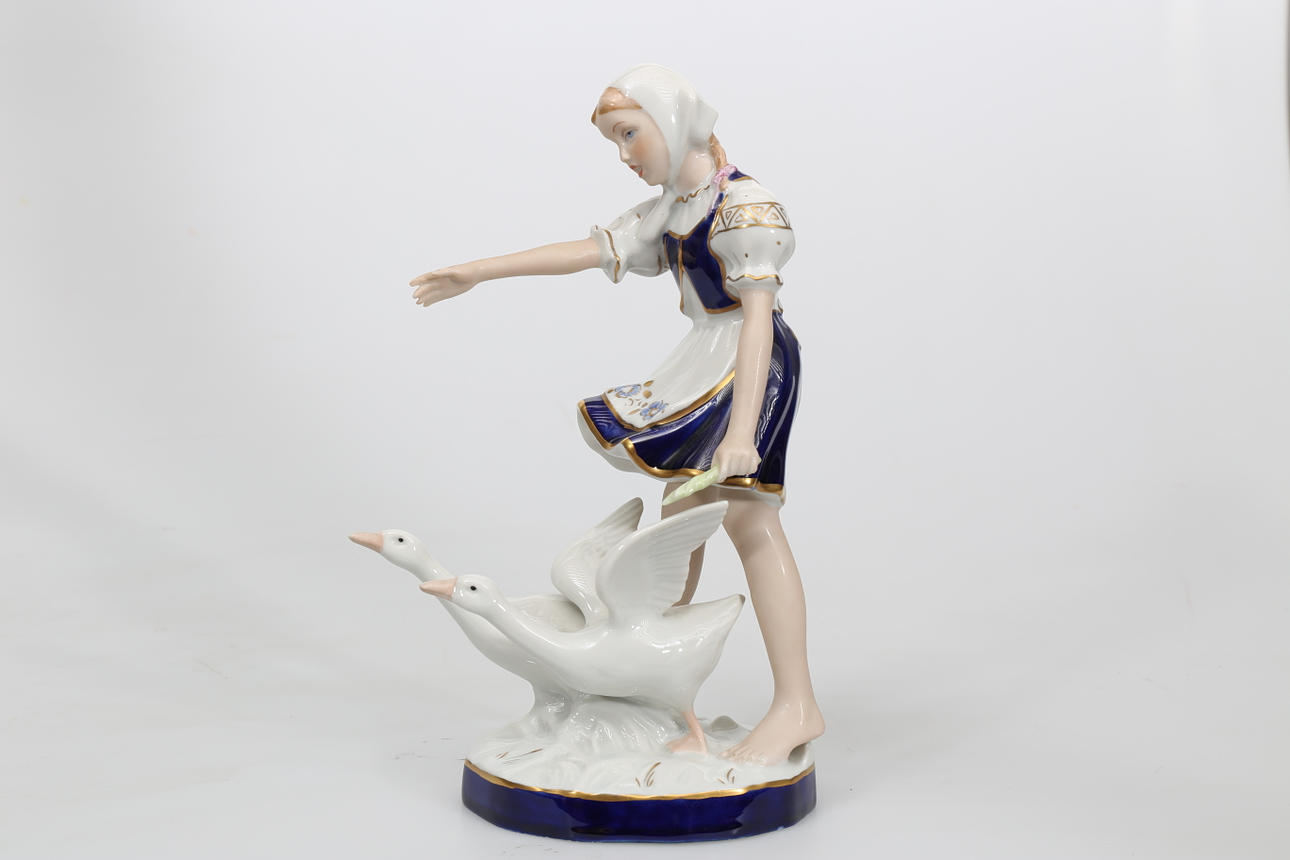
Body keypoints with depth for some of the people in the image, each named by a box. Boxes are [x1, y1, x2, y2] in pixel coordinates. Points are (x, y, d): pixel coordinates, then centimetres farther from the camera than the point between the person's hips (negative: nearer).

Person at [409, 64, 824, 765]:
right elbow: (587, 251, 15)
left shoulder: (745, 206, -17)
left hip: (753, 367, -9)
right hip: (703, 366, 10)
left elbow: (757, 319, -26)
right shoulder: (669, 211, 11)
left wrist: (740, 431, -35)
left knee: (748, 518, -16)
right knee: (681, 510, 17)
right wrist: (478, 272, 14)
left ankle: (796, 704, -12)